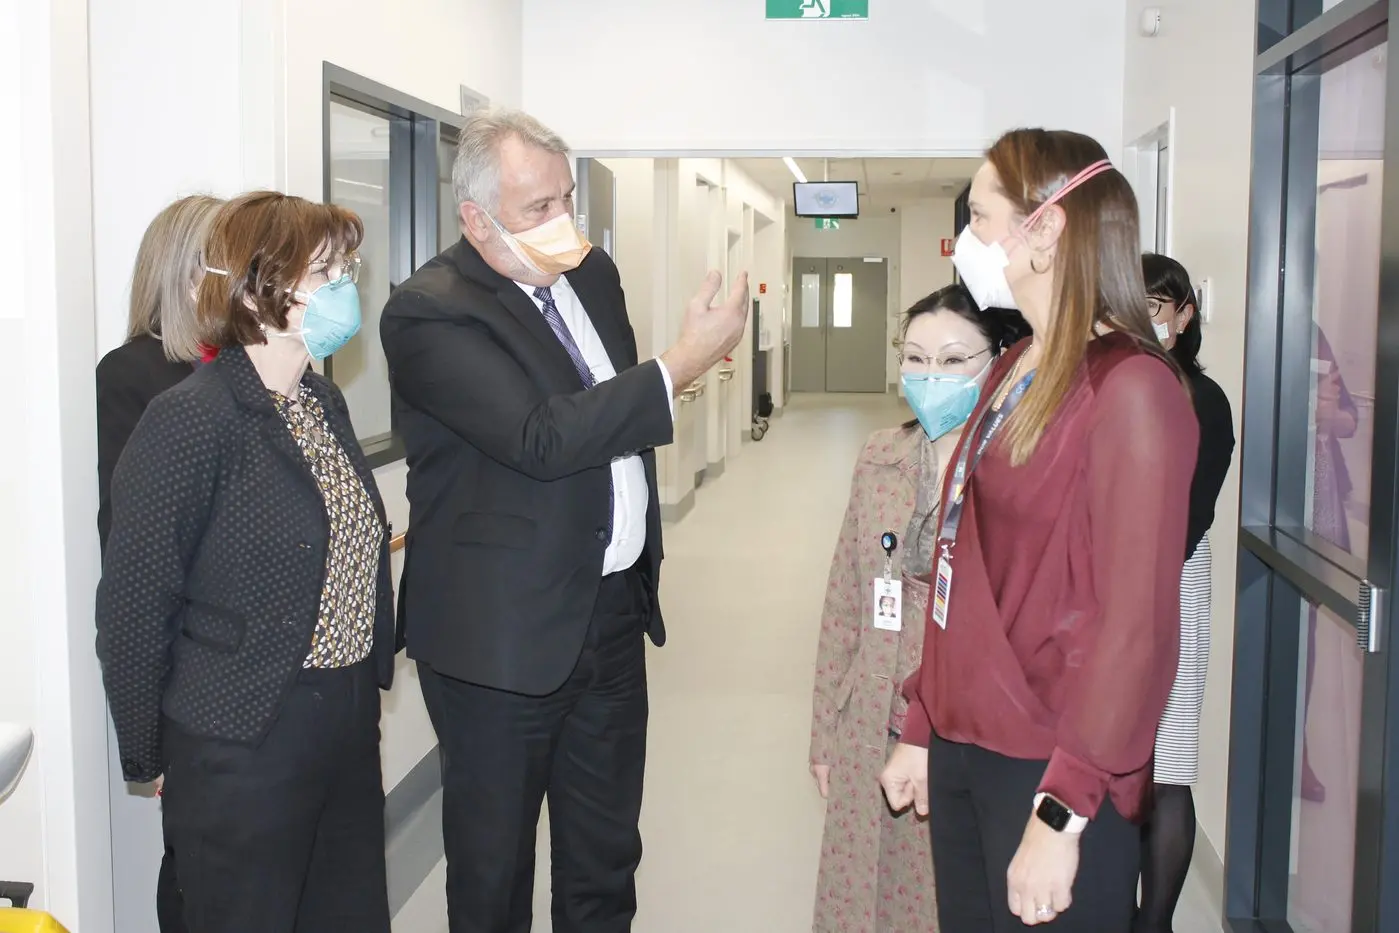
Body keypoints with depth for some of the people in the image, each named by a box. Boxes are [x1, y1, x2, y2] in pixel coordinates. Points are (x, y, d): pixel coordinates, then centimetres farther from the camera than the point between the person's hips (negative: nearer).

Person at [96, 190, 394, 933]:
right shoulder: (189, 420, -16)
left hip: (350, 727, 7)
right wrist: (148, 757, -6)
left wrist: (366, 682, 10)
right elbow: (134, 605, -13)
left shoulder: (324, 403, 8)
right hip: (245, 743, -7)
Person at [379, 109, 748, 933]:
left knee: (606, 859, 19)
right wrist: (683, 366, -25)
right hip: (504, 633, -7)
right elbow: (540, 437, -27)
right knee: (495, 865, 10)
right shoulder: (429, 313, -17)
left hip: (614, 613, 7)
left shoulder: (591, 273, 8)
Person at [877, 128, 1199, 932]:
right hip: (963, 747, 7)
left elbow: (1137, 624, -17)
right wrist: (922, 730, 13)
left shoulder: (1131, 388, -15)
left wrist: (1063, 812, -18)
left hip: (1052, 771, -7)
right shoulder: (1013, 372, 9)